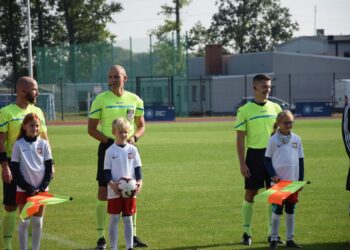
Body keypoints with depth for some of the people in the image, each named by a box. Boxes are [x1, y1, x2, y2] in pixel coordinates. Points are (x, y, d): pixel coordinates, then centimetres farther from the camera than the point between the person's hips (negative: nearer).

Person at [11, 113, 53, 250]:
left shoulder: (43, 144, 2)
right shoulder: (18, 145, -4)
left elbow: (49, 168, 3)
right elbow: (15, 171, -5)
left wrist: (42, 187, -8)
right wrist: (28, 188, -12)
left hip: (41, 189, 2)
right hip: (23, 190, -2)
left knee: (38, 222, 5)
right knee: (24, 222, -1)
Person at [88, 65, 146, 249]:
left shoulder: (135, 100, 5)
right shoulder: (100, 100, -5)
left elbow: (141, 126, 13)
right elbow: (91, 129, -4)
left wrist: (134, 137, -9)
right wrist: (110, 141, -17)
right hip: (107, 149, -3)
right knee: (104, 193, -3)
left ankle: (132, 235, 17)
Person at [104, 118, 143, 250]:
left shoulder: (132, 149, 4)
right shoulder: (110, 151, -3)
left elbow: (138, 168, 5)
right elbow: (107, 171, -4)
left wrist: (139, 181, -12)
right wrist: (112, 184, -20)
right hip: (114, 191, -2)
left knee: (128, 219, 7)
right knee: (114, 219, 3)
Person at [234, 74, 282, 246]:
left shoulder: (275, 108, 7)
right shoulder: (245, 110, -4)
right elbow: (240, 138, -4)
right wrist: (242, 163, -9)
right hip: (254, 155, -3)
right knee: (250, 194, 1)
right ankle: (247, 233, 10)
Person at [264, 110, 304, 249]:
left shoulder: (296, 139, 5)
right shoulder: (274, 139, -3)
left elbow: (301, 160, 9)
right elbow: (267, 159, 1)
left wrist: (301, 179, 6)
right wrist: (273, 175, -11)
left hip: (293, 181, 3)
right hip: (278, 181, -3)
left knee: (290, 211, 9)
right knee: (277, 210, 1)